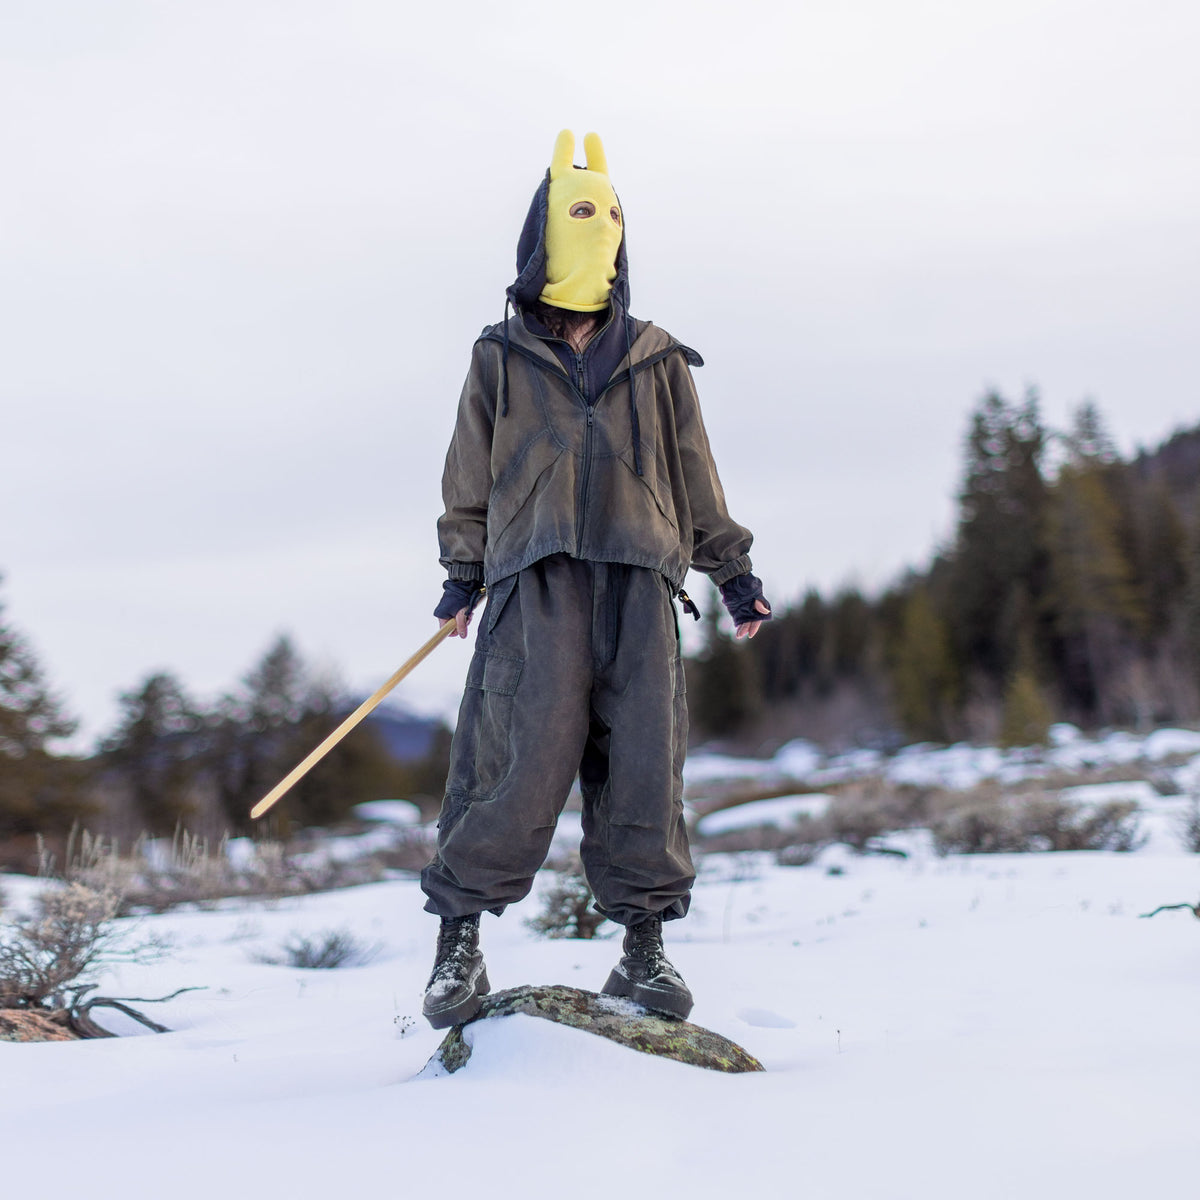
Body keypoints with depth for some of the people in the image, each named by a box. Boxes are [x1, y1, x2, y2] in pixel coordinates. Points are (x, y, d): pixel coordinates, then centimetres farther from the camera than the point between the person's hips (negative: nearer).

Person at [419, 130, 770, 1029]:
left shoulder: (657, 361, 19)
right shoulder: (501, 357, 15)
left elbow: (694, 473, 22)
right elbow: (469, 476, 17)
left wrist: (733, 571, 19)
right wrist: (463, 575, 12)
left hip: (640, 574, 2)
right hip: (537, 572, -2)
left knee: (644, 756, -6)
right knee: (532, 752, -15)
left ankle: (645, 942, 4)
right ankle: (459, 931, -4)